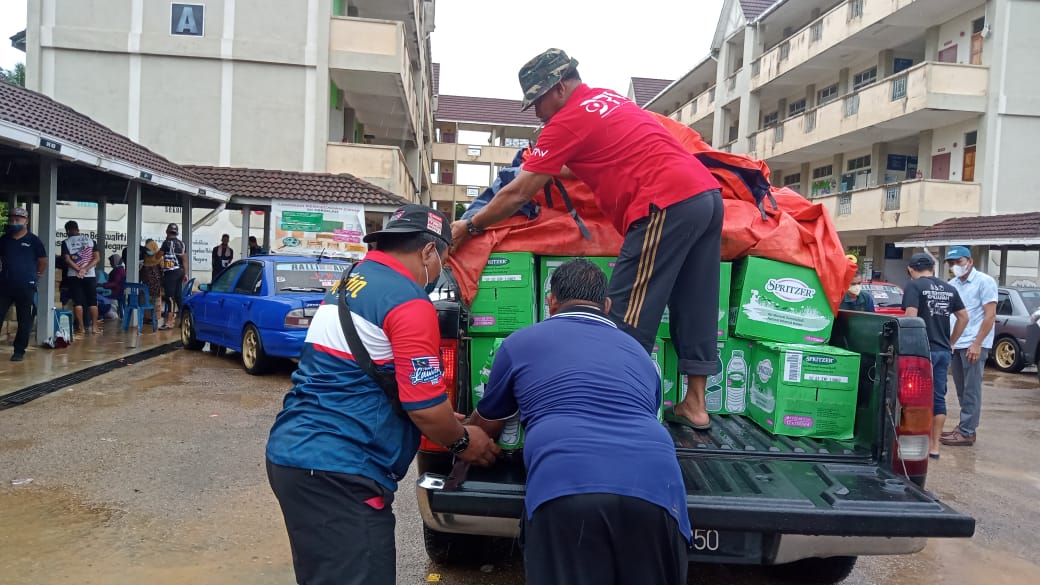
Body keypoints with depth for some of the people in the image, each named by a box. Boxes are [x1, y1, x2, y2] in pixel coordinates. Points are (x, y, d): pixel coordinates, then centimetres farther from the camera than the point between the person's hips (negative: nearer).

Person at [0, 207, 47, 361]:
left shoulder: (33, 240, -2)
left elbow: (43, 261, 4)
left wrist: (36, 276, 6)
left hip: (25, 287, -3)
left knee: (24, 321, 3)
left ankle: (19, 351, 12)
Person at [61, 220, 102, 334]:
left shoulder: (66, 242, 1)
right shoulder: (90, 240, 7)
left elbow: (67, 260, -10)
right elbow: (97, 258, -2)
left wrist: (79, 270, -12)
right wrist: (85, 269, -10)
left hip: (74, 276, -1)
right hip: (90, 275, 1)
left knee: (78, 302, 2)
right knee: (93, 301, 6)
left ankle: (81, 327, 2)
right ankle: (94, 326, 5)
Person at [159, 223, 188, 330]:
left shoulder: (167, 242, -9)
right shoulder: (181, 243, 12)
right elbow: (184, 259, 15)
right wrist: (185, 273, 19)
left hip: (171, 272, -7)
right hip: (180, 271, 7)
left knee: (170, 297, -8)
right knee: (179, 296, 14)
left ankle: (169, 322, -11)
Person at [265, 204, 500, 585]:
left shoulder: (350, 284, 16)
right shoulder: (410, 303, -13)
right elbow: (424, 406, -15)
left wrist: (442, 419, 28)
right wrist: (462, 441, 6)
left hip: (291, 452, 10)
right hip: (336, 470, -10)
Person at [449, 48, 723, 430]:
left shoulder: (568, 120, -1)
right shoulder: (609, 99, 24)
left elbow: (519, 194, 1)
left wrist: (470, 226, 13)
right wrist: (544, 169, 36)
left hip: (667, 204, -9)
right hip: (708, 193, 9)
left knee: (627, 319, -4)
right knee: (694, 306, 11)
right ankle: (695, 404, 17)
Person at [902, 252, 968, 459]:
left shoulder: (914, 286, -8)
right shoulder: (949, 289, 12)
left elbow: (911, 317, -18)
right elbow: (963, 317, 16)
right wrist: (951, 342, 21)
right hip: (944, 351, 6)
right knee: (938, 397, 11)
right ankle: (934, 445, 15)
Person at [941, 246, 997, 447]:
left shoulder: (984, 281, -5)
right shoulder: (951, 285, 13)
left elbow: (990, 315, -10)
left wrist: (977, 344, -16)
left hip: (974, 345, -6)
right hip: (955, 344, 6)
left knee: (971, 391, -3)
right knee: (961, 390, 11)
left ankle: (966, 433, 0)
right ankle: (965, 427, 19)